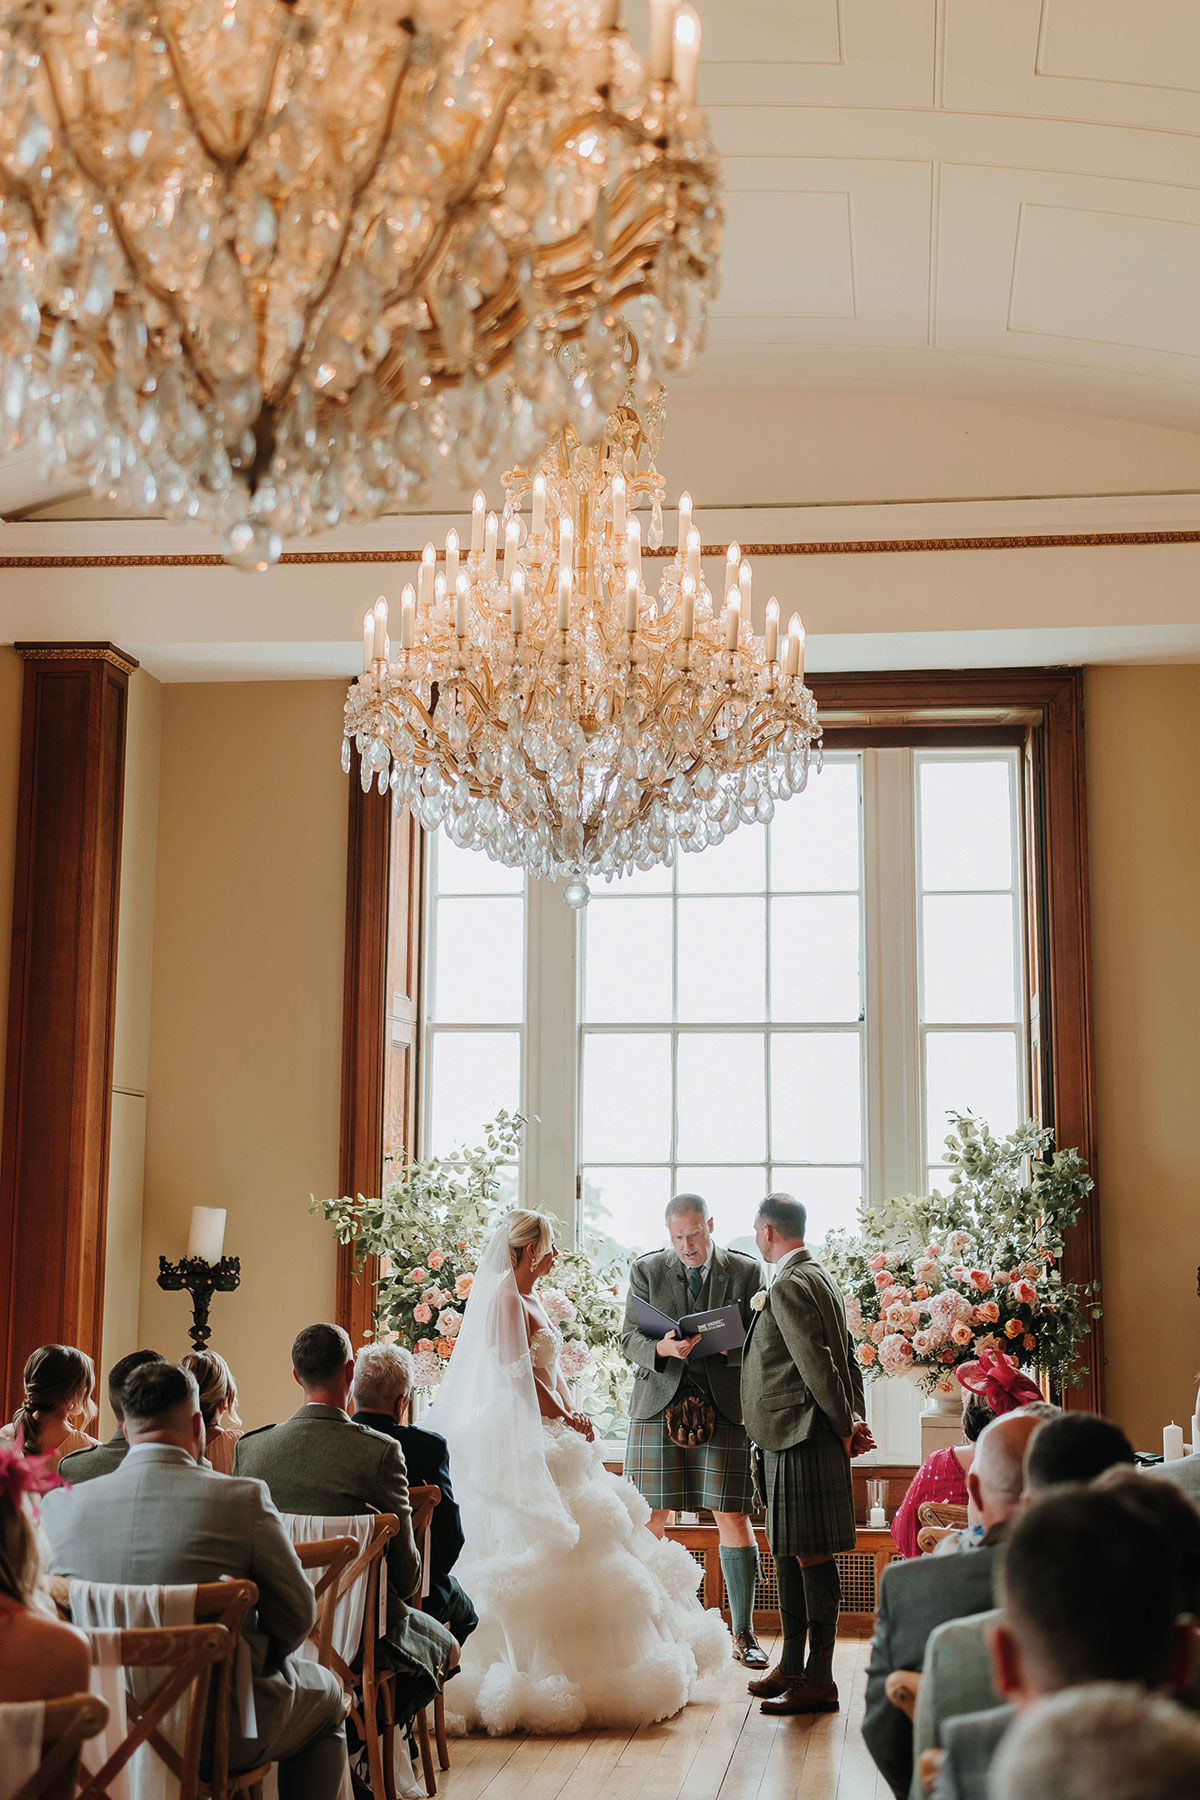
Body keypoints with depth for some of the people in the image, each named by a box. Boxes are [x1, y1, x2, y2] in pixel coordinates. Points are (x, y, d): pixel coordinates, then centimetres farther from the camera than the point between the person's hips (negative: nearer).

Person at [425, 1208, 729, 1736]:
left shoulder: (530, 1300, 17)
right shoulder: (505, 1297, -13)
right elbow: (519, 1374, -18)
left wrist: (574, 1419, 5)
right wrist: (566, 1419, -11)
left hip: (550, 1437, 10)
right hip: (520, 1440, -10)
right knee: (541, 1549, -10)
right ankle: (529, 1677, -5)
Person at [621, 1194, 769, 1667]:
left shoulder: (746, 1271, 7)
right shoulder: (646, 1271, 8)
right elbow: (629, 1338, 5)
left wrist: (729, 1346, -15)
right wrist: (661, 1348, -16)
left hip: (724, 1406, 0)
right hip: (658, 1404, 1)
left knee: (733, 1518, -2)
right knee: (650, 1519, -1)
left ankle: (743, 1633, 8)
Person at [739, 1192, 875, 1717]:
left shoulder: (789, 1286, -15)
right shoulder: (819, 1277, 17)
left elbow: (817, 1365, -20)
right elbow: (847, 1358, 18)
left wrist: (844, 1429, -11)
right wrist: (855, 1420, 11)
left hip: (801, 1440, -11)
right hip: (791, 1440, 11)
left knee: (810, 1555, -5)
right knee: (787, 1552, 16)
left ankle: (819, 1681, 0)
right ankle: (792, 1668, 24)